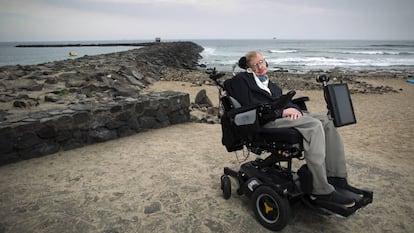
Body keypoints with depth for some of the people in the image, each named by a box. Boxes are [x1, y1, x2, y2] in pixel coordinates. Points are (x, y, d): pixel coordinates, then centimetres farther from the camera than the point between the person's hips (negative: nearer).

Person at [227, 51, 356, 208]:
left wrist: (294, 109, -6)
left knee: (326, 121, -12)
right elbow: (249, 106, -7)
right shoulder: (241, 79, 8)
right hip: (266, 120, -8)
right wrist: (282, 112, -13)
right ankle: (321, 190, -28)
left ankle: (336, 178, -10)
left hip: (285, 114, 8)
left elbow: (283, 101, 20)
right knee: (314, 125, -27)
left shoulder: (271, 85, 33)